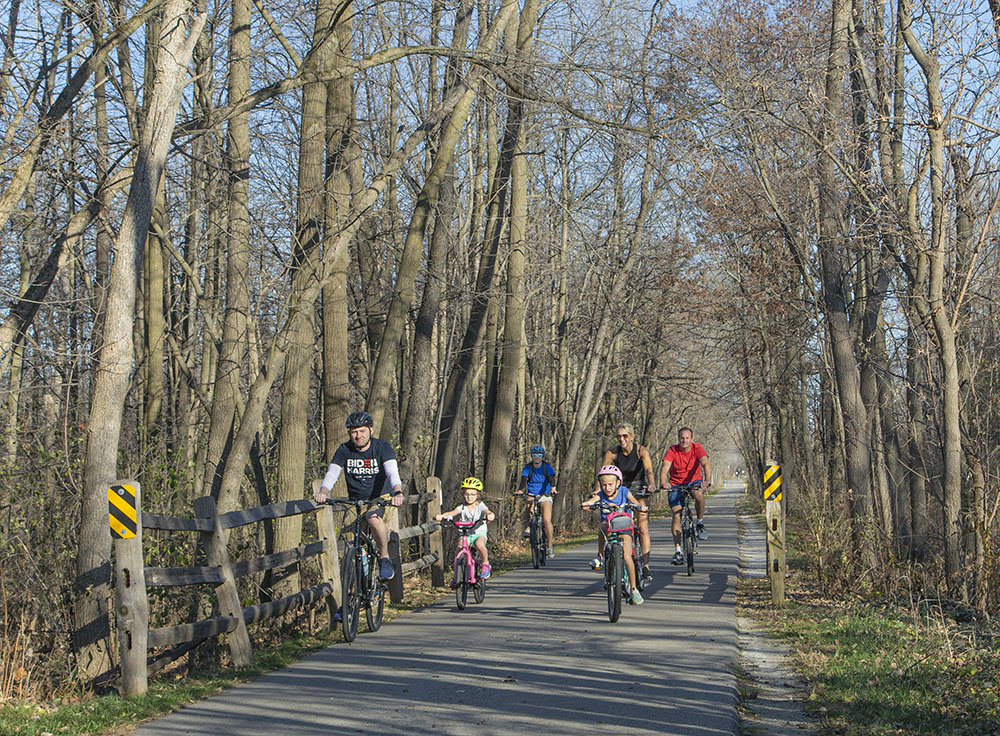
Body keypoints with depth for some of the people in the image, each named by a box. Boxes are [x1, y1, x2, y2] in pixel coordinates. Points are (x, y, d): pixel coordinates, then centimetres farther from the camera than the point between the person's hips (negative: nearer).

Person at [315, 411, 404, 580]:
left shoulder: (382, 447, -10)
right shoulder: (344, 450, -4)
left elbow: (392, 471, -24)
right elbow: (332, 472, -16)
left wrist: (397, 492, -45)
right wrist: (323, 492, -38)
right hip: (354, 503, 3)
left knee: (373, 517, -35)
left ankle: (385, 559, -21)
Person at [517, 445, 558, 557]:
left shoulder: (547, 467, -3)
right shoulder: (528, 468, -1)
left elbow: (551, 478, -19)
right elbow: (524, 479, -16)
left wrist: (553, 487, -41)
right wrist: (520, 490, -36)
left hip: (545, 496, -1)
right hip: (532, 496, 1)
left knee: (547, 520, -19)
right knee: (528, 507, -33)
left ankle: (550, 546, -9)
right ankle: (528, 526, -7)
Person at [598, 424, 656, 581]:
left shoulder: (641, 450, -18)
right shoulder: (612, 453, -12)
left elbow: (649, 470, -33)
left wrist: (651, 484, -52)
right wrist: (598, 490, -38)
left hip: (639, 488, -2)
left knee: (642, 528, -12)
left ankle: (646, 566, -12)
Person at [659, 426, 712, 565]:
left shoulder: (697, 448, -13)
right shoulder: (672, 450, -14)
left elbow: (705, 464, -26)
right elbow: (664, 467, -27)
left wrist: (707, 480, -46)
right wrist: (663, 482, -47)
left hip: (694, 481, 0)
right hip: (676, 484, 0)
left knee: (699, 494, -36)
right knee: (676, 515, -14)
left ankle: (700, 523, -10)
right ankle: (678, 551, -9)